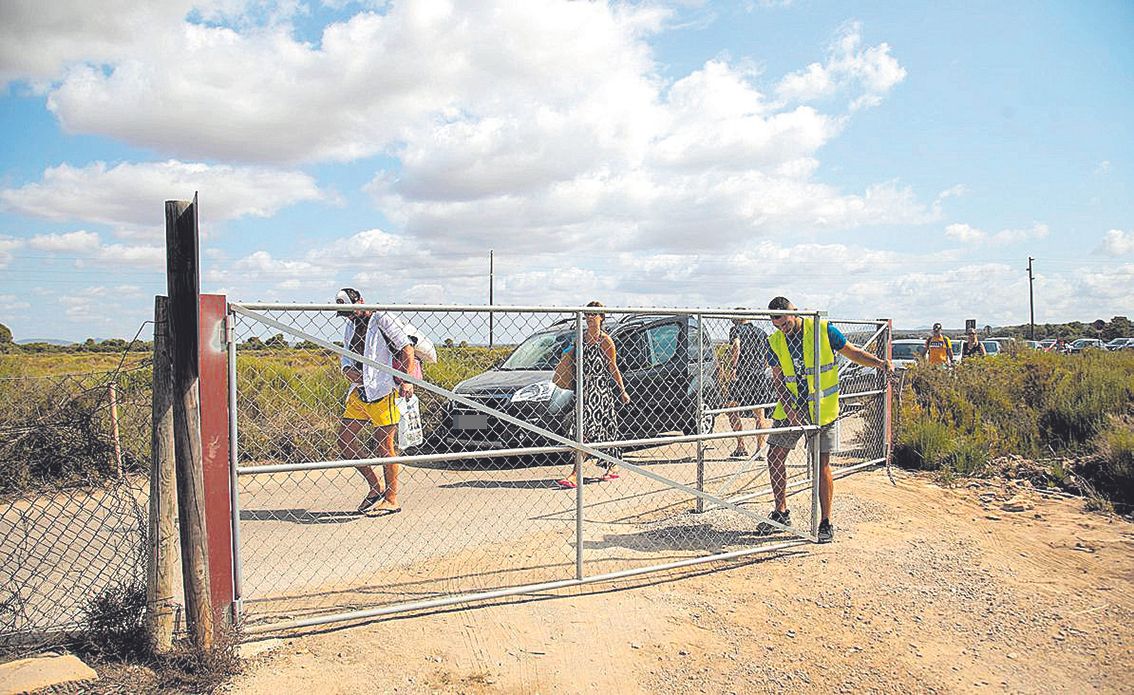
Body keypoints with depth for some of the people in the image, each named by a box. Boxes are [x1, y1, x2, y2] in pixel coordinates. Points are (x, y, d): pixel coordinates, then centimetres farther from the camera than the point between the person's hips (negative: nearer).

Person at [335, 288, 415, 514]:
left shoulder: (381, 319, -7)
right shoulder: (349, 326, 16)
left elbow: (406, 347, -10)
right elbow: (346, 355, 24)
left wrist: (407, 381, -18)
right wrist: (347, 370, 0)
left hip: (382, 391, -8)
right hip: (359, 390, 8)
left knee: (385, 444, -3)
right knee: (344, 441, 5)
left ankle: (391, 500, 6)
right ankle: (375, 486, 17)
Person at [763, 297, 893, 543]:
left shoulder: (823, 330, -9)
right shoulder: (775, 342, 0)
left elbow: (853, 353, 2)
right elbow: (777, 379, 0)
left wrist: (878, 362, -15)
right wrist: (788, 407, -14)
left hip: (822, 412, -3)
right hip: (791, 410, 4)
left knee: (822, 465, -1)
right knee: (774, 458, 2)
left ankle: (826, 523, 11)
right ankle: (781, 513, 20)